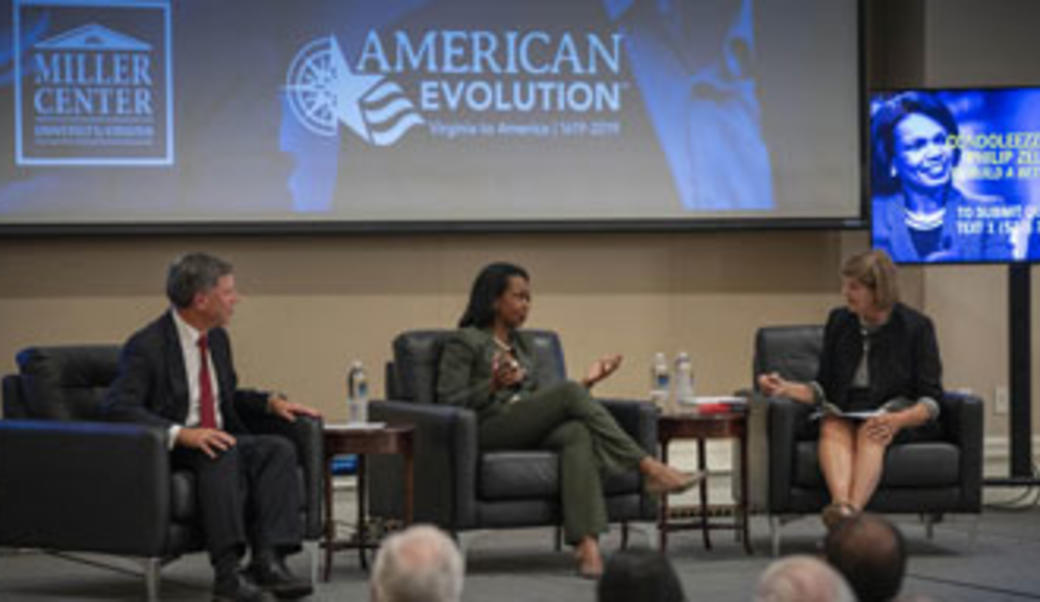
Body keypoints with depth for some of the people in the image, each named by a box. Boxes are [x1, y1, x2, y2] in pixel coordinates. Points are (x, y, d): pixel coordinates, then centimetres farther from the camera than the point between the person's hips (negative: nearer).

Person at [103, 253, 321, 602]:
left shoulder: (217, 339, 14)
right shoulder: (146, 346, -11)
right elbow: (118, 407, -23)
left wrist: (271, 401, 9)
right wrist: (181, 433, -35)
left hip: (220, 442, 7)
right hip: (167, 452, -7)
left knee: (279, 449, -21)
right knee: (222, 453, -37)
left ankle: (268, 560, -32)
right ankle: (227, 571, -43)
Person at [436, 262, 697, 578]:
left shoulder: (524, 344, 28)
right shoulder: (464, 342, 7)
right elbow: (449, 402, -3)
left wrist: (587, 381, 12)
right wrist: (493, 386, -19)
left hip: (530, 432, 5)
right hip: (488, 429, -5)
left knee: (577, 432, -32)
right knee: (568, 391, -28)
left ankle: (586, 543, -51)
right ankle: (649, 468, -29)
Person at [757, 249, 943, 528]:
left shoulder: (916, 326, 1)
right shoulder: (838, 321, 12)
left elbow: (932, 400, -2)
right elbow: (824, 388, 14)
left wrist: (899, 419, -22)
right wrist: (786, 388, -5)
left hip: (900, 414, -3)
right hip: (845, 411, 3)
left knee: (870, 431, -37)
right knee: (833, 427, -33)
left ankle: (853, 509, -60)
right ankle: (840, 504, -60)